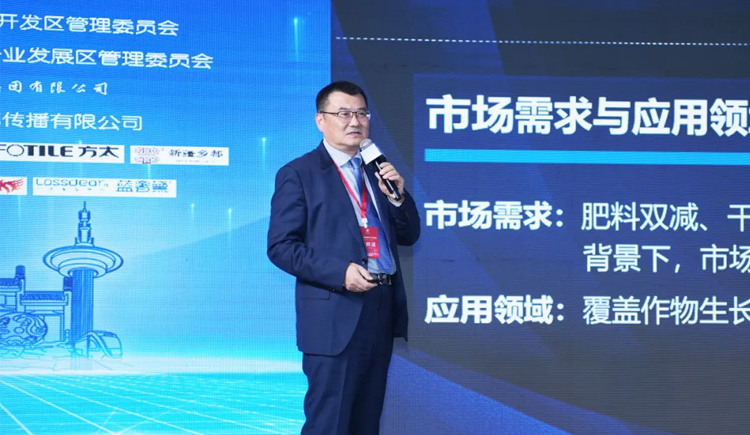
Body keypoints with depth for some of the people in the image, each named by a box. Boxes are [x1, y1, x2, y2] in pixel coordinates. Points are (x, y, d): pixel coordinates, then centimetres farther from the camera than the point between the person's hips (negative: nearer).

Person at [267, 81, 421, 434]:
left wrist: (398, 196, -4)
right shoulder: (298, 174, -4)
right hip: (335, 314, -6)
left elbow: (408, 236, 16)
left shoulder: (377, 170, 15)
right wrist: (340, 272, -22)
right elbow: (281, 246, -10)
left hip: (383, 308, 7)